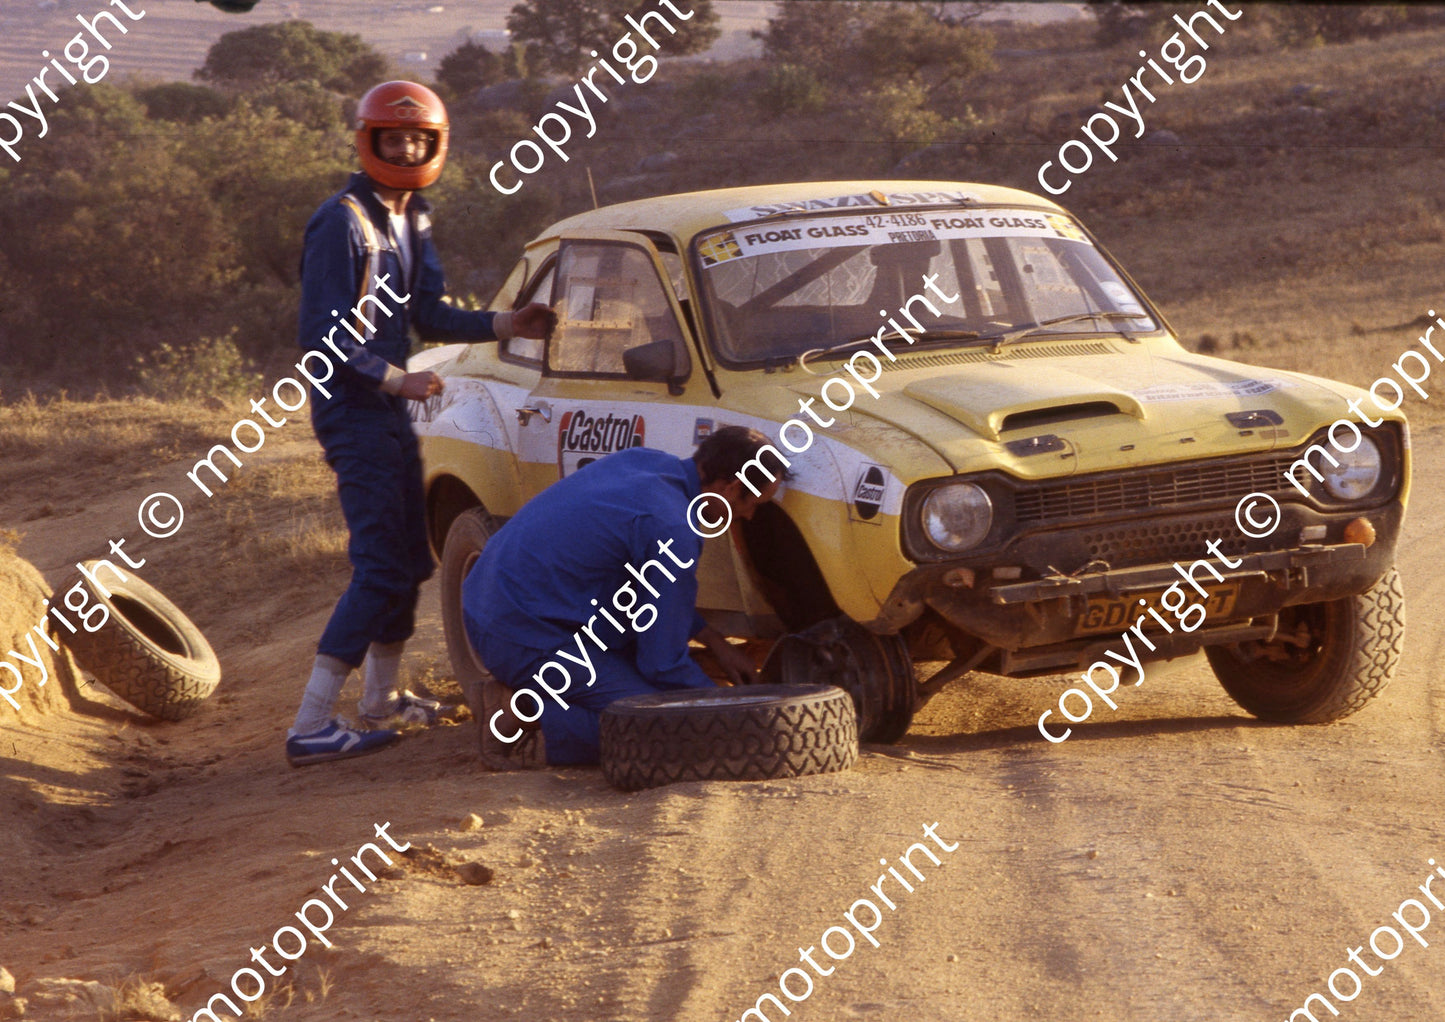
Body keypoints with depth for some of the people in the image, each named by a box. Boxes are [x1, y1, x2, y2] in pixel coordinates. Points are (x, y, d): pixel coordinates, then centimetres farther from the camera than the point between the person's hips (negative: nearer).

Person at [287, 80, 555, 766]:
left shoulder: (412, 220, 12)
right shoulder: (343, 223, -16)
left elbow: (426, 315, 14)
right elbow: (322, 337, -19)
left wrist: (502, 326, 4)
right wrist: (395, 379, -24)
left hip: (388, 407, 10)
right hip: (352, 409, -10)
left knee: (409, 557, 19)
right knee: (381, 568, -14)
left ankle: (382, 697, 34)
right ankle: (311, 727, -16)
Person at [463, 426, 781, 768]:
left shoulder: (642, 460, 8)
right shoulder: (671, 529, -20)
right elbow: (663, 663, -13)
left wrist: (714, 641, 25)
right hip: (525, 636, -10)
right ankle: (522, 727, -14)